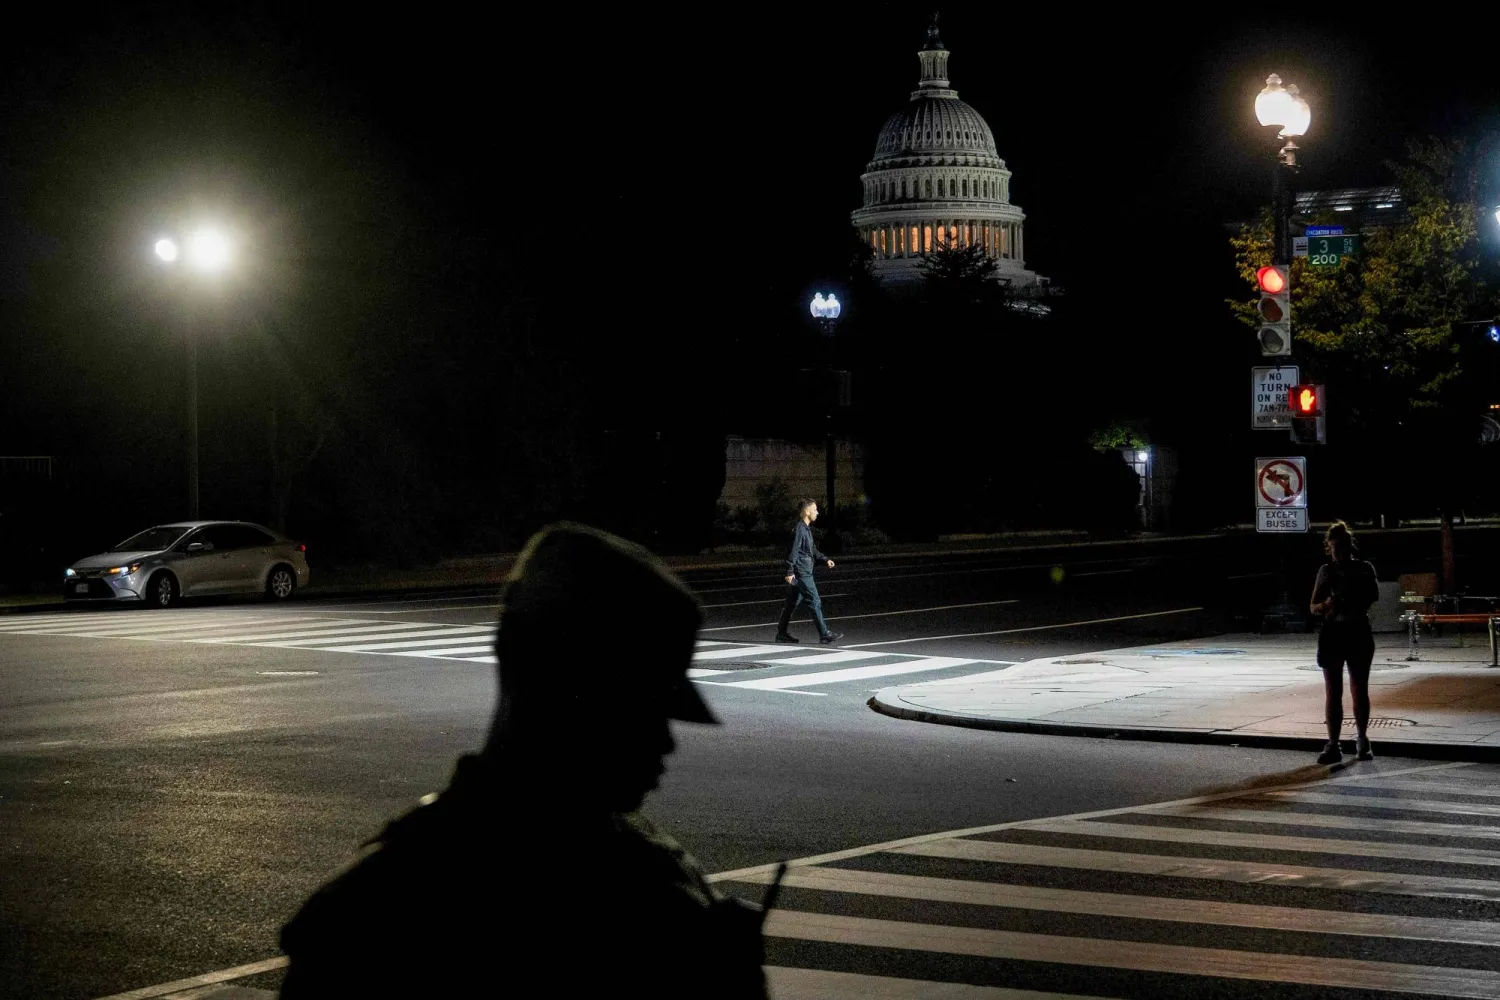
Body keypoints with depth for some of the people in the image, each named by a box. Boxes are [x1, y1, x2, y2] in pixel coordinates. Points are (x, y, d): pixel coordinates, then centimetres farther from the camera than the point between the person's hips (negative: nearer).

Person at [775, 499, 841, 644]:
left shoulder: (806, 529, 17)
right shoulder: (799, 530, -15)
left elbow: (812, 550, 27)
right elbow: (793, 551, -20)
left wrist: (825, 559, 20)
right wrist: (790, 572, -23)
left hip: (805, 572, 10)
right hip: (801, 573, -10)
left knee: (792, 603, 12)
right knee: (814, 602, -8)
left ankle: (782, 633, 16)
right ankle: (824, 634, -7)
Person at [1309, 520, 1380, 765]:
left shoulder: (1364, 568, 1)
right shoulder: (1325, 570, 6)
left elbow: (1374, 596, -13)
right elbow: (1313, 607, 6)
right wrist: (1326, 604, -13)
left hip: (1358, 633, -1)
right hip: (1332, 634, 1)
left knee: (1359, 689, 5)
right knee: (1333, 692, 0)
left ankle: (1362, 740, 17)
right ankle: (1333, 745, 1)